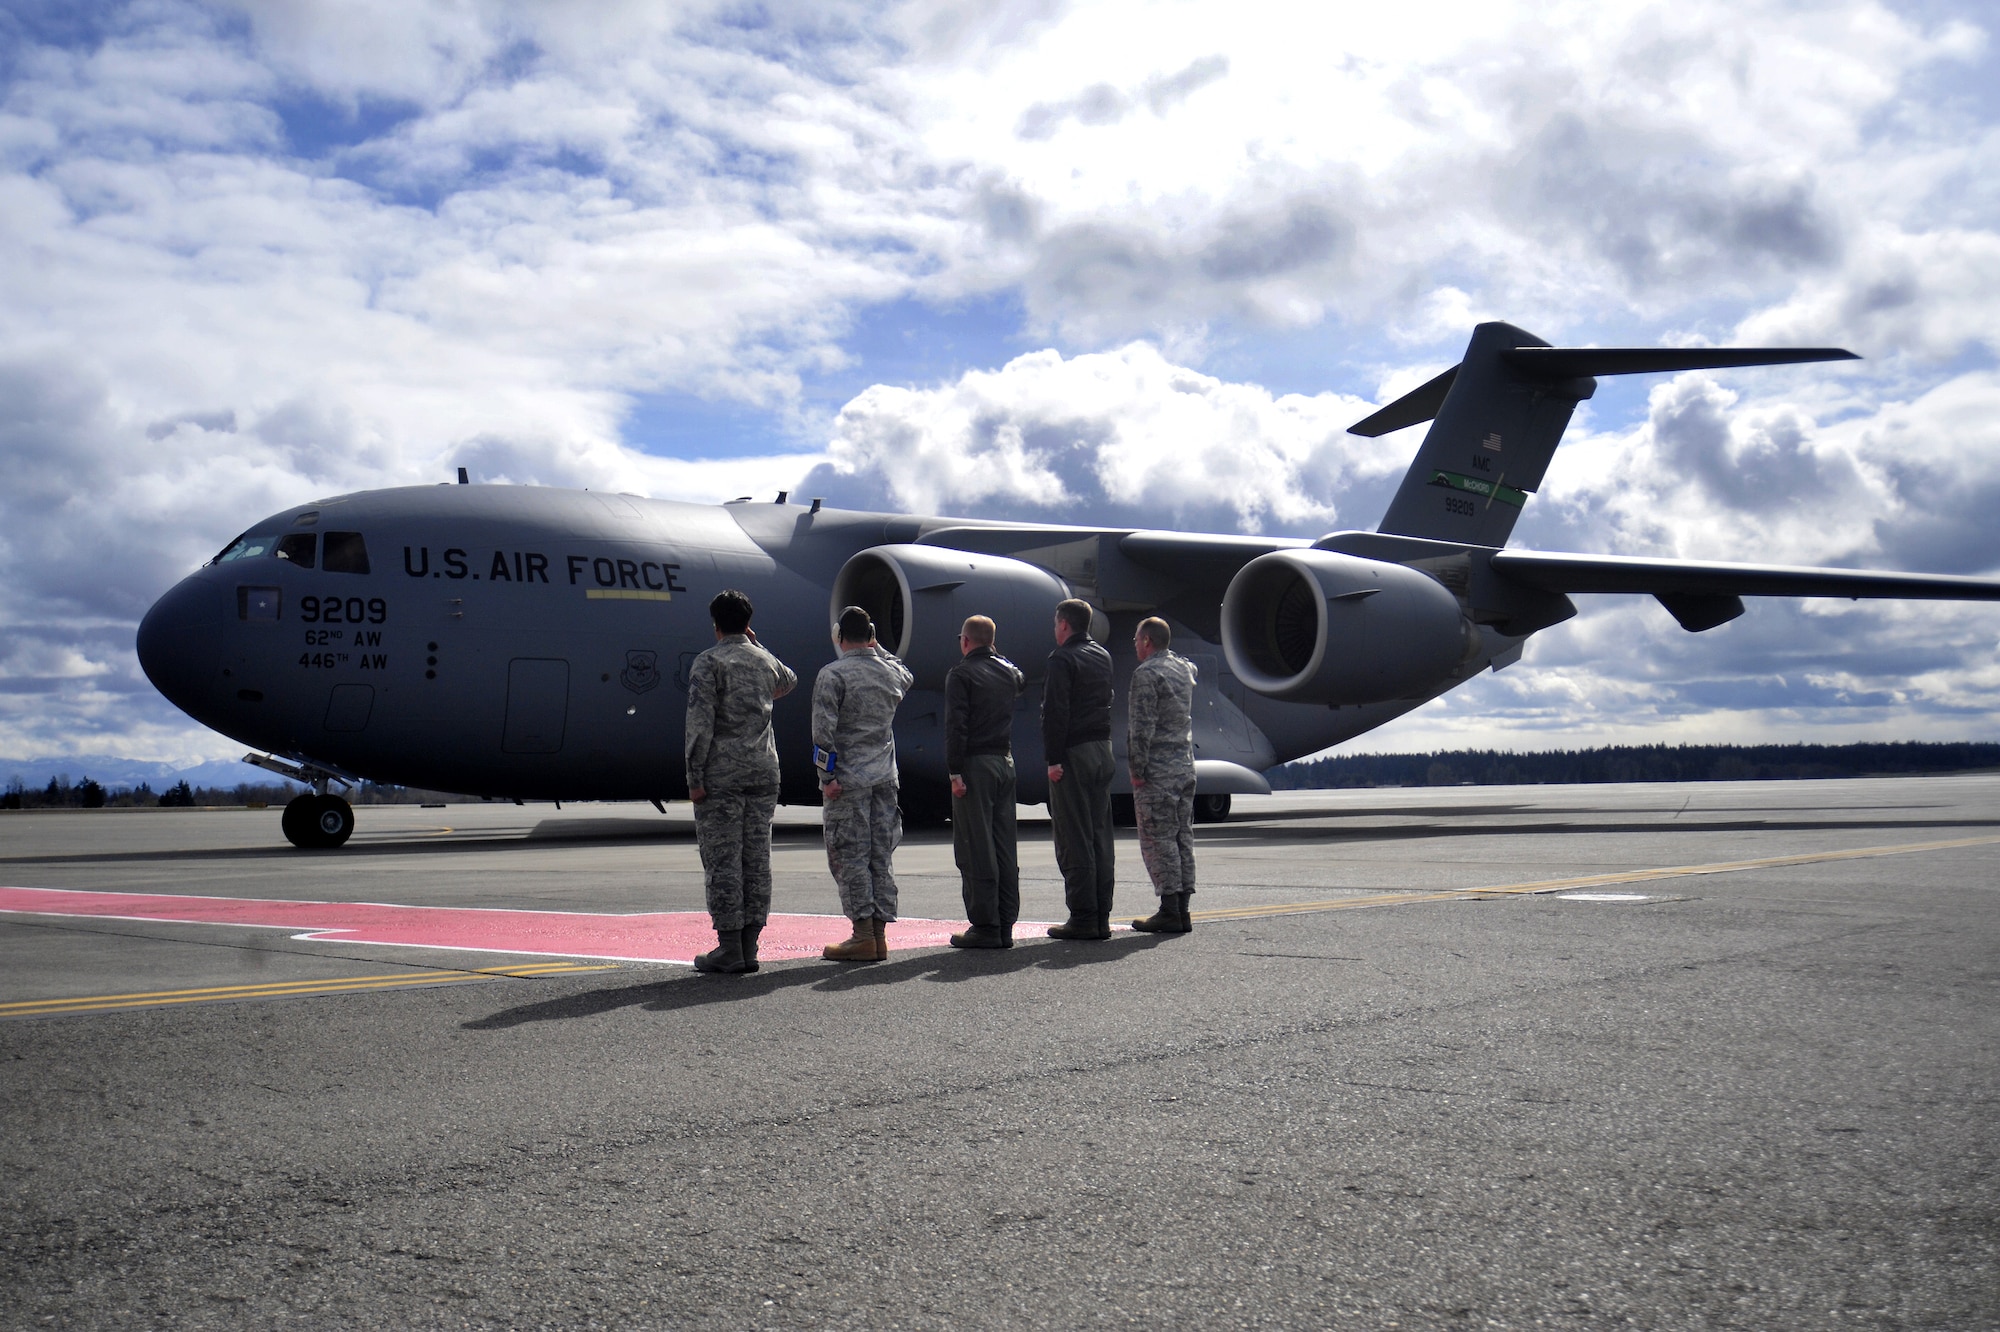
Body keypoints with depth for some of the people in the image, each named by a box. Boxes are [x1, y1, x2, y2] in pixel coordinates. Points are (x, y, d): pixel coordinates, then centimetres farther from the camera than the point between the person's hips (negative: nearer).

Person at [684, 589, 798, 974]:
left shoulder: (710, 662, -6)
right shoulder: (766, 661, 11)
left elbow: (700, 723, -14)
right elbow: (788, 682, 37)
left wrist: (695, 778, -12)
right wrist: (755, 644, 31)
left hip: (722, 773, -5)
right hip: (763, 772, 5)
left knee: (723, 861, -2)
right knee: (757, 859, 6)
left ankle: (729, 949, -3)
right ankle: (750, 948, 9)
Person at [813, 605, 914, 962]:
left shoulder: (833, 674, -8)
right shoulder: (891, 672, 9)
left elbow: (824, 730, -14)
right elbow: (906, 677, 36)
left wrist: (828, 776, -11)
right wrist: (878, 649, 31)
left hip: (849, 780, -6)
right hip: (885, 778, 6)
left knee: (849, 856, -2)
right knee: (880, 856, 8)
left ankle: (863, 935, -5)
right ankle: (880, 933, 10)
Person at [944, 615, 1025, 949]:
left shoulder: (961, 674, -8)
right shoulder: (1008, 671, 11)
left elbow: (955, 727, -15)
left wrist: (955, 772, -15)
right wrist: (992, 654, 31)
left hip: (975, 765, -7)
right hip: (1005, 762, 7)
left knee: (975, 850, -4)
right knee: (1004, 847, 9)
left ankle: (985, 927, -5)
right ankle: (1005, 926, 12)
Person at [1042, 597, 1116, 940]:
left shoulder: (1063, 659, -11)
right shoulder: (1102, 656, 13)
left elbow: (1056, 712, -17)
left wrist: (1053, 759, -17)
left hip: (1073, 753, -8)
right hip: (1103, 749, 8)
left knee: (1074, 838, -5)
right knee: (1100, 835, 9)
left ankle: (1083, 918, -5)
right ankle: (1101, 918, 12)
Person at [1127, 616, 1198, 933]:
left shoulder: (1146, 673, -12)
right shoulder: (1183, 668, 12)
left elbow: (1142, 727, -18)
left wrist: (1137, 769, -13)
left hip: (1157, 769, -8)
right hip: (1185, 765, 8)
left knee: (1158, 839, -5)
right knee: (1182, 836, 9)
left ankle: (1169, 912, -7)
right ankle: (1182, 910, 12)